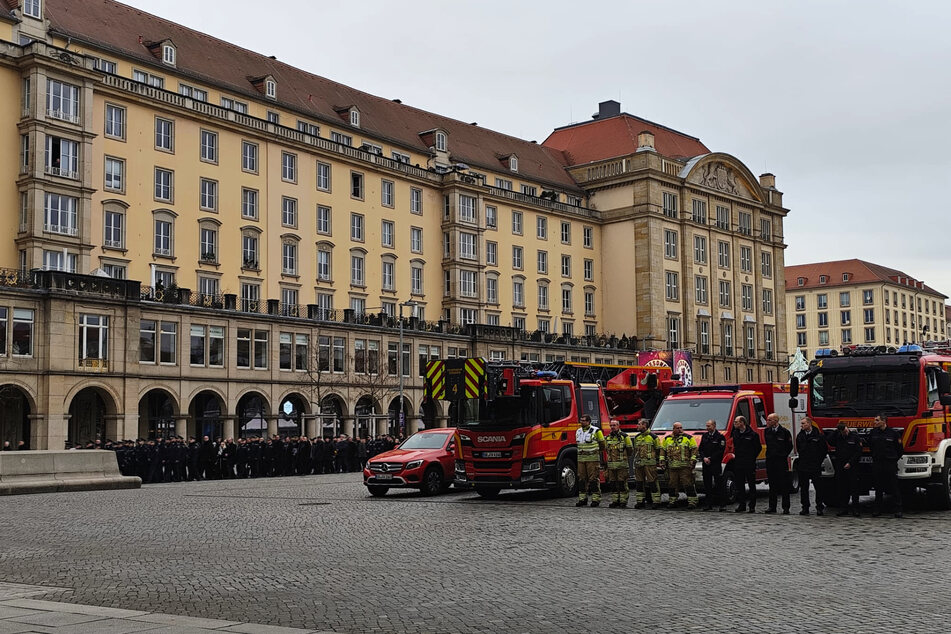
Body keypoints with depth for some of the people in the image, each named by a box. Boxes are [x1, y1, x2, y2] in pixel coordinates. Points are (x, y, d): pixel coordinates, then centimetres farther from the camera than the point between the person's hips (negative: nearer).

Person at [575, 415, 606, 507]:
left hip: (593, 459, -6)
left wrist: (601, 460, -4)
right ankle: (582, 499, 11)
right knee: (581, 479, 5)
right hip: (581, 459, 6)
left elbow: (602, 445, -1)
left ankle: (596, 499, -1)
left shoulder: (596, 431, -4)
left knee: (594, 479, -5)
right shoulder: (578, 431, 14)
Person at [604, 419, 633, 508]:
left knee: (622, 484, -4)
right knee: (614, 484, 8)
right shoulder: (608, 438, 13)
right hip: (611, 465, 5)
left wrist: (625, 458, 8)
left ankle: (623, 501, -1)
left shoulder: (624, 437, -2)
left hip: (622, 465, -5)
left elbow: (630, 450, 3)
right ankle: (616, 501, 14)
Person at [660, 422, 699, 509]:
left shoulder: (688, 438, 4)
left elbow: (694, 449, 1)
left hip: (685, 466, -4)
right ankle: (673, 501, 17)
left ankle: (692, 502, -7)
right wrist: (662, 460, 13)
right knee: (673, 485, 8)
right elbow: (663, 450, 21)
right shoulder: (667, 439, 15)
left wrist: (693, 460, -9)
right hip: (672, 466, 4)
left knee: (688, 484, -8)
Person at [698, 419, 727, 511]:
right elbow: (700, 449, 13)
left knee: (719, 485, -5)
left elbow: (720, 451, -10)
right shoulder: (704, 436, 14)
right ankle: (708, 505, 12)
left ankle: (722, 505, -3)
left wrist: (710, 459, -12)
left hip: (716, 464, -5)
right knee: (707, 485, 7)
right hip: (705, 464, 5)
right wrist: (704, 458, -5)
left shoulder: (720, 437, -4)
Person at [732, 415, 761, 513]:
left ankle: (752, 505, 5)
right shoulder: (735, 433, 11)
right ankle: (742, 504, 14)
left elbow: (758, 447, -1)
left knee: (751, 485, 1)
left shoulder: (752, 434, -8)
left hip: (749, 464, -6)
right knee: (739, 485, 7)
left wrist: (752, 458, -1)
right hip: (738, 463, 6)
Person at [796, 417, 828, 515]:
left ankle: (819, 507, 7)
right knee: (803, 488, 6)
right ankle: (805, 508, 12)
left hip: (815, 467, -4)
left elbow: (825, 450, 2)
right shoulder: (800, 435, 7)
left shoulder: (819, 436, -6)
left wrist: (818, 461, 4)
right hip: (802, 466, 4)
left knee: (818, 487, -1)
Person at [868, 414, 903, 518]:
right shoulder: (873, 432, 6)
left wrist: (894, 459, 7)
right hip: (877, 464, 3)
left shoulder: (893, 433, -4)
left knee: (894, 487, -2)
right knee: (878, 488, 7)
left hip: (890, 464, -3)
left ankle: (898, 509, 1)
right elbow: (870, 447, 23)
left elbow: (900, 449, 5)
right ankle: (878, 509, 13)